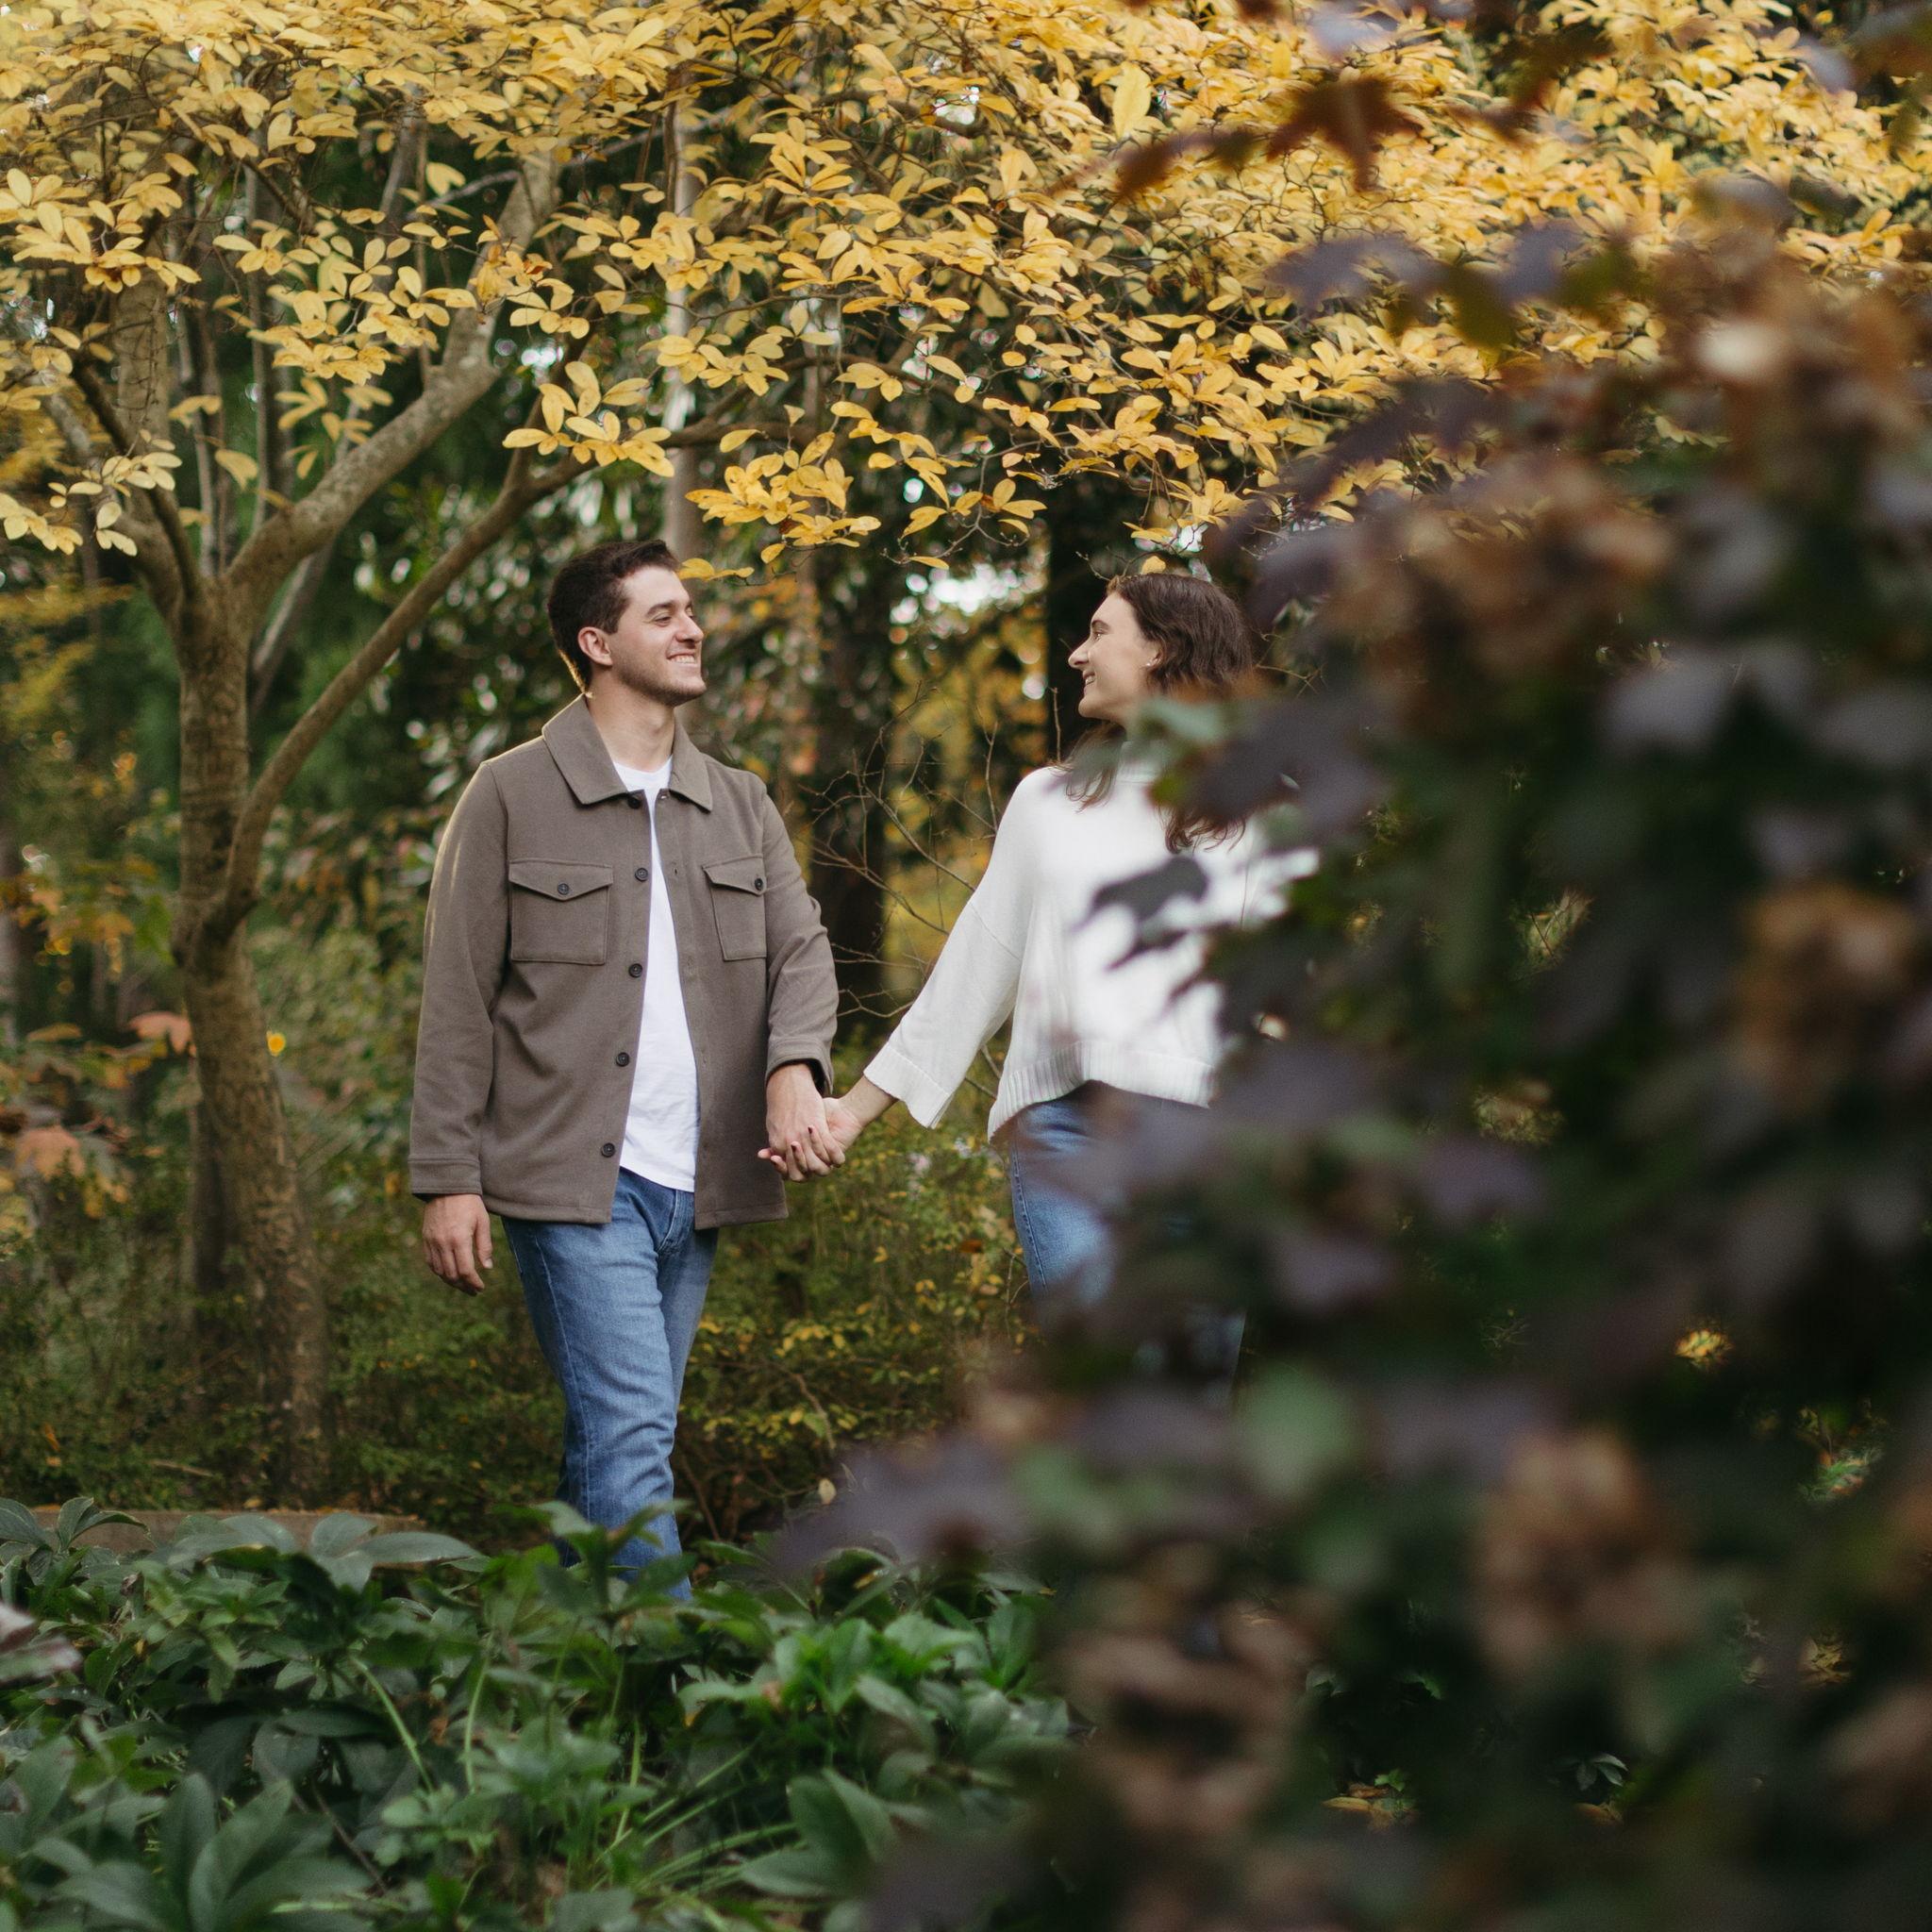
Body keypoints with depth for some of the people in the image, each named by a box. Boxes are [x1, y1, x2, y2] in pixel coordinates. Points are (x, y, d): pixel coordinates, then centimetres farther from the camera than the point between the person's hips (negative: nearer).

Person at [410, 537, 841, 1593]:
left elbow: (800, 948, 5)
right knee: (629, 1443, -14)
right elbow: (456, 1000, -1)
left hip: (693, 1188, 6)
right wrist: (448, 1179, -7)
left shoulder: (740, 805, 15)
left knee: (620, 1448, 11)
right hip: (571, 1182, -5)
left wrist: (794, 1069, -17)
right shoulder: (512, 796, 0)